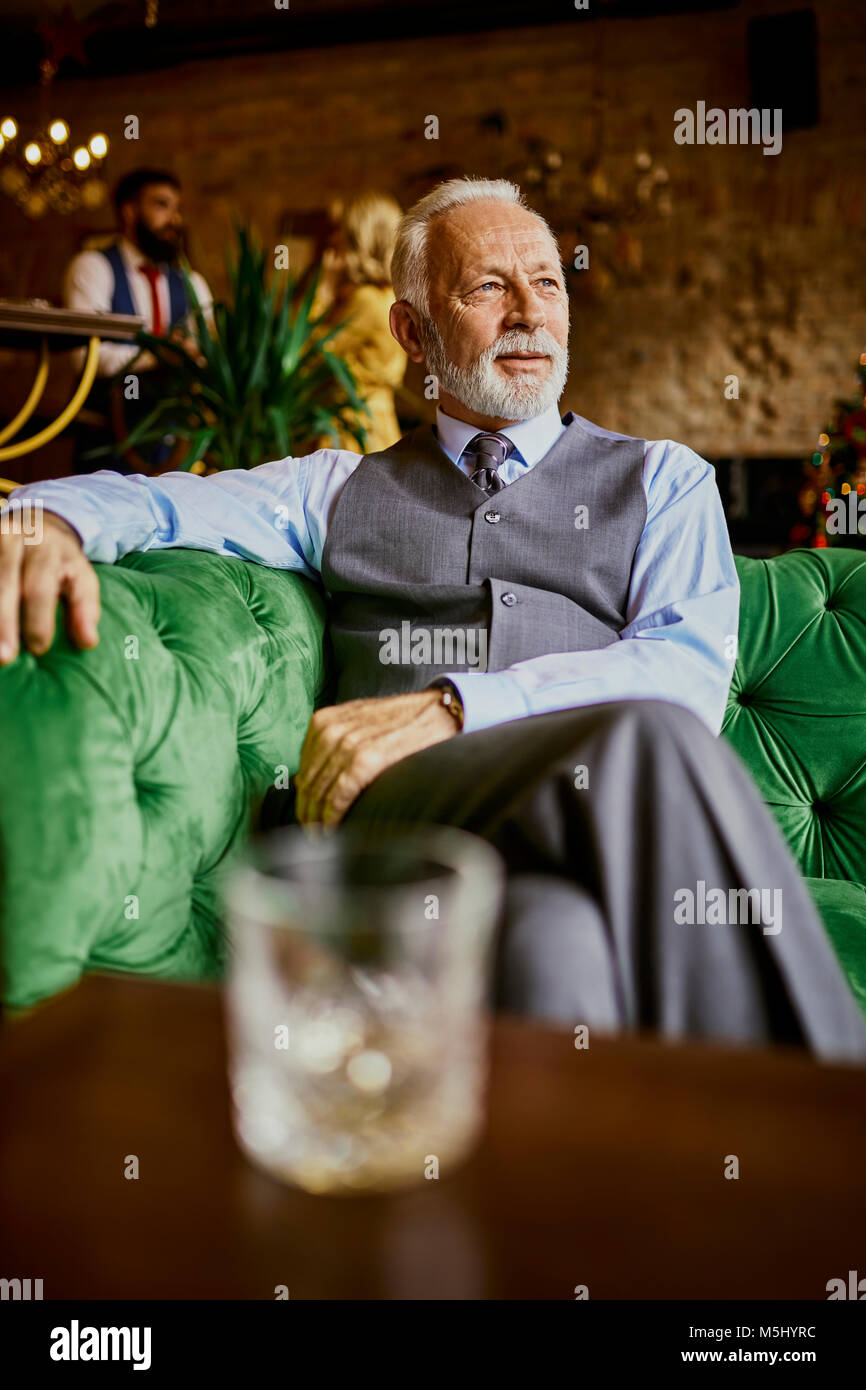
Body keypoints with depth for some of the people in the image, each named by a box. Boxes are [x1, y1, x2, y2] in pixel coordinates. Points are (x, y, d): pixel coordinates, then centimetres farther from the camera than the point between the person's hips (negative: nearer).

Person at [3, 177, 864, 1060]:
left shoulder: (661, 480, 20)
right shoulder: (342, 489, 24)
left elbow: (691, 671, 1)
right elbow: (143, 503, 13)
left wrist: (450, 705, -12)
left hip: (600, 817, 0)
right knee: (647, 742, -32)